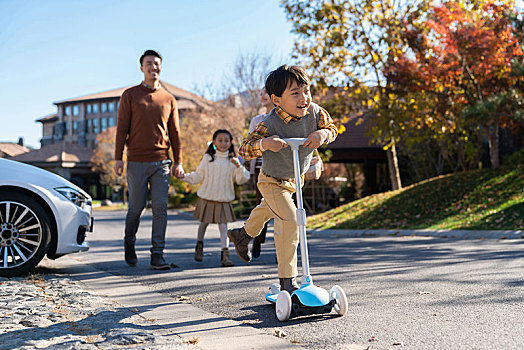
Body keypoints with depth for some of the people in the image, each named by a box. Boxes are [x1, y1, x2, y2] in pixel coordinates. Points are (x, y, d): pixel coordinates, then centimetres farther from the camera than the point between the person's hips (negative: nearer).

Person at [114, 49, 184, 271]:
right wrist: (118, 157, -6)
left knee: (160, 208, -4)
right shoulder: (130, 95, 6)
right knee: (136, 207, 4)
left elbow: (175, 133, 13)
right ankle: (129, 243, 30)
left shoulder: (169, 99, 12)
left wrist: (178, 161, 6)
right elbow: (122, 128, 2)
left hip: (161, 162, 2)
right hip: (137, 161, -2)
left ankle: (157, 255, 0)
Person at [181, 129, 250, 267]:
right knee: (204, 223, 14)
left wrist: (239, 166, -18)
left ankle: (225, 255, -5)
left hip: (224, 200, 0)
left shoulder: (232, 160, 3)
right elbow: (198, 176, 6)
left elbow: (242, 179, -2)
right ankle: (199, 246, 39)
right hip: (207, 198, 1)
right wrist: (184, 176, -7)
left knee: (223, 226, -7)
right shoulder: (208, 158, 2)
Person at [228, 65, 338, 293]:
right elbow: (244, 150, -34)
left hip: (294, 179, 7)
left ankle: (243, 234, 62)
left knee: (269, 209, 30)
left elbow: (332, 129, -8)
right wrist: (264, 144, -55)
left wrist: (323, 133, -32)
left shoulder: (315, 112, -20)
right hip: (272, 182, -7)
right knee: (289, 219, -23)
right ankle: (287, 279, -11)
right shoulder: (270, 124, -35)